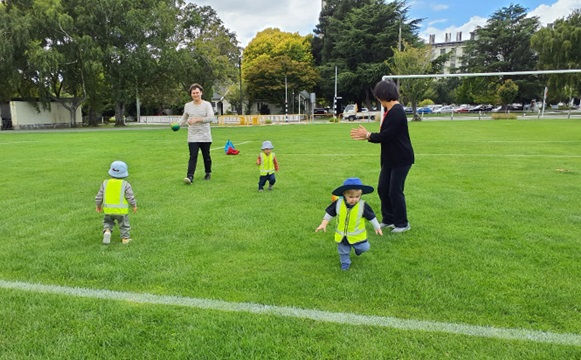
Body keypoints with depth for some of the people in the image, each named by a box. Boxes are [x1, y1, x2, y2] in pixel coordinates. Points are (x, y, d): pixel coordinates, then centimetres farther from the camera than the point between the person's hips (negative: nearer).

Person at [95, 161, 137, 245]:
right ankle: (125, 238, 20)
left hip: (108, 209, 2)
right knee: (124, 224, 16)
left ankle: (107, 231, -1)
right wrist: (134, 206, 5)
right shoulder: (125, 184, -10)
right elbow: (130, 197, -11)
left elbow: (99, 197, 4)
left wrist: (98, 205, 20)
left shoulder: (105, 183, 0)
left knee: (108, 222, 24)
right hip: (121, 210, -2)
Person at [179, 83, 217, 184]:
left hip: (205, 137, -1)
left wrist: (197, 119, -23)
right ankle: (190, 176, -15)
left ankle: (208, 173, 31)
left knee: (206, 156, 10)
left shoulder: (207, 105, -3)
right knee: (193, 156, -10)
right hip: (192, 137, 1)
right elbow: (184, 118, 25)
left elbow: (211, 118, -17)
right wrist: (178, 125, 8)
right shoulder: (187, 106, 9)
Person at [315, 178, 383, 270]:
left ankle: (358, 248, 38)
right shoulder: (338, 203, -18)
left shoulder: (363, 205, -20)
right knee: (343, 251, 16)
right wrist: (323, 224, -5)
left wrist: (377, 227, 3)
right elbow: (329, 213, -4)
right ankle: (345, 263, 42)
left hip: (357, 235, -1)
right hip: (342, 235, 1)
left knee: (363, 248, 5)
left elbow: (371, 217, -6)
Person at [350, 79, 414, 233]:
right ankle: (388, 219, 28)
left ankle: (402, 223, 16)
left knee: (395, 191, -1)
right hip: (390, 158, 10)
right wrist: (368, 135, 7)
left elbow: (386, 136, -22)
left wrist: (368, 135, -9)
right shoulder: (389, 110, 11)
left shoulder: (397, 112, -20)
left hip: (401, 159, -10)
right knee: (382, 188, 13)